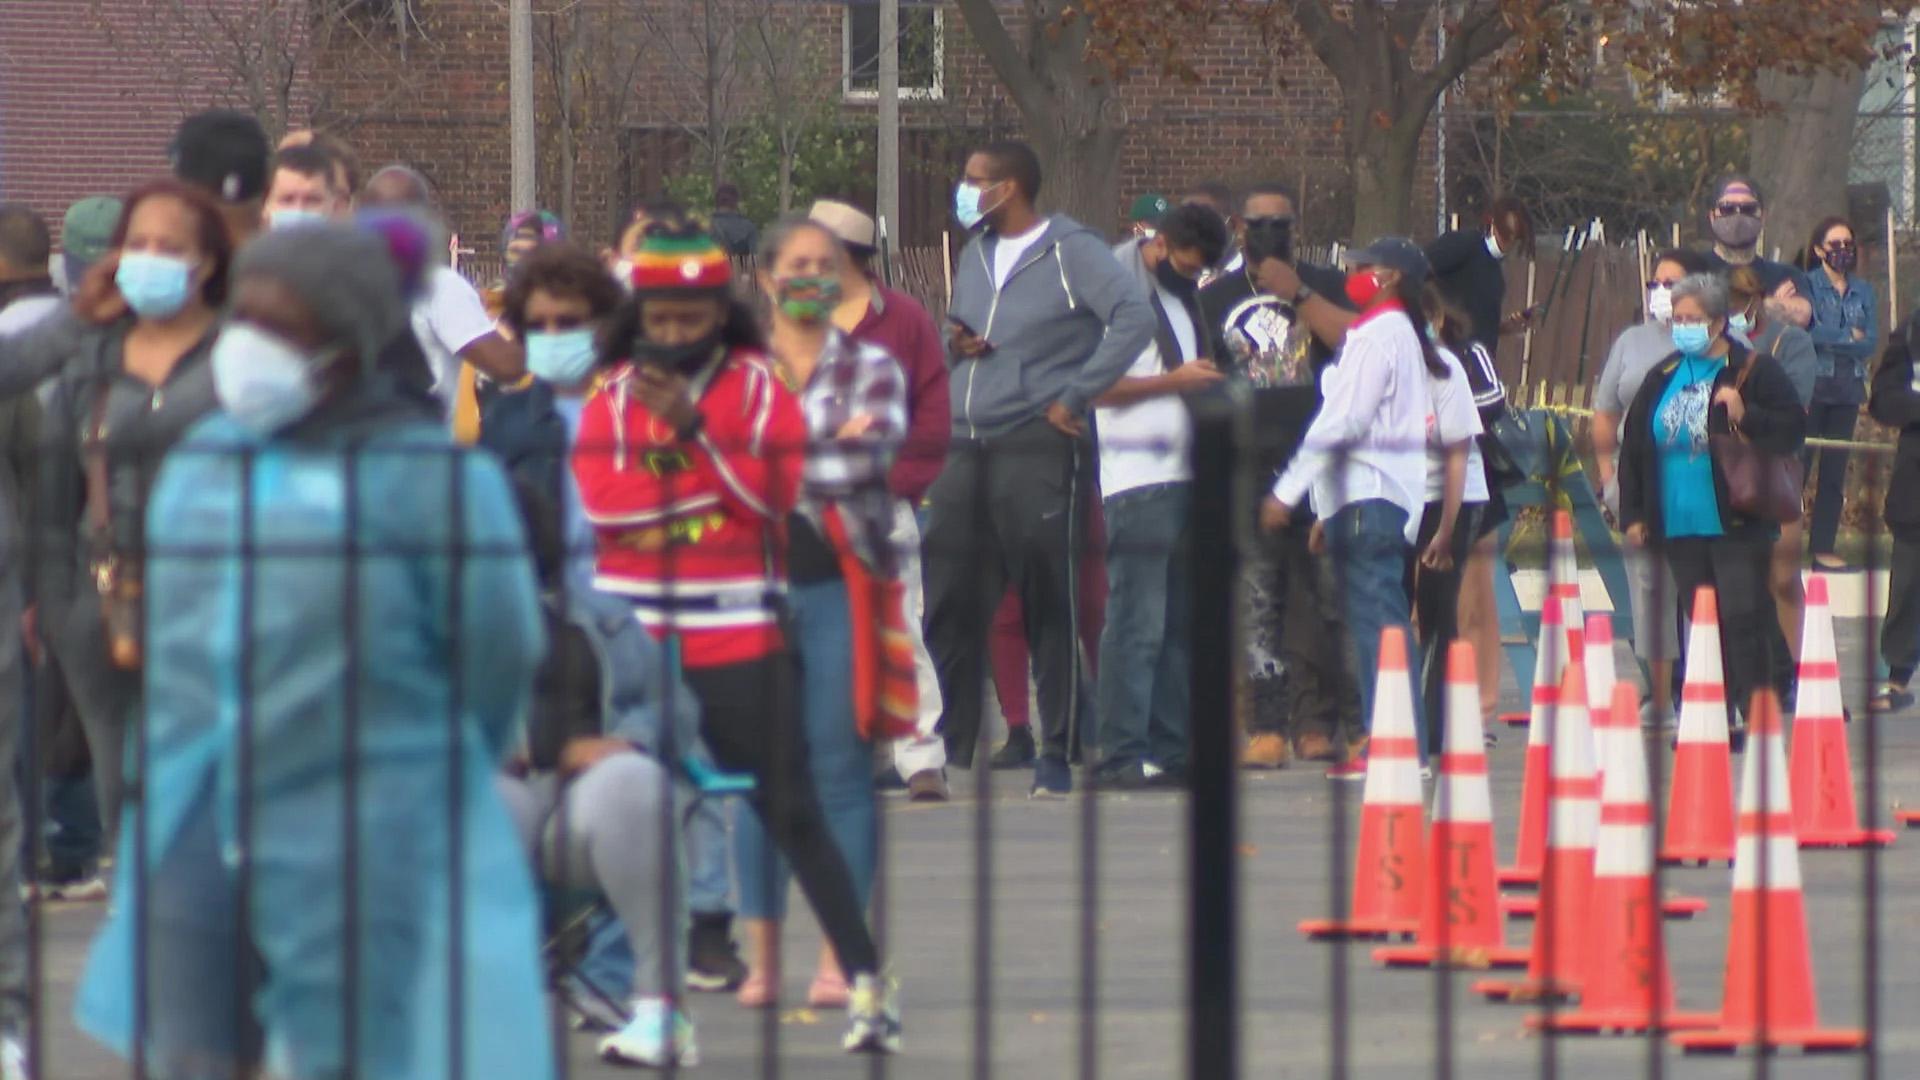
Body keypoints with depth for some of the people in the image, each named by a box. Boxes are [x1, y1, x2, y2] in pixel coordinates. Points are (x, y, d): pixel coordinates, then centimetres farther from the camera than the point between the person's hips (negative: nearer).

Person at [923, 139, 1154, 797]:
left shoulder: (1070, 251, -5)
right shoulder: (976, 254, 19)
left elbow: (1133, 319, -15)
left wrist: (1076, 397, -16)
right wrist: (954, 343, 5)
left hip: (1038, 449, -7)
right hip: (966, 452, 7)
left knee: (1049, 608, -3)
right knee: (947, 606, 3)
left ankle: (1057, 757, 1)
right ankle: (948, 749, 9)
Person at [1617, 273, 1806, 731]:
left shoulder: (1755, 371, -3)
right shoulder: (1662, 379, 13)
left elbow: (1794, 429, -7)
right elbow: (1633, 447, 17)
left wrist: (1747, 417, -22)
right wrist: (1633, 514, 12)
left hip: (1738, 525, -5)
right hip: (1680, 528, 5)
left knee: (1743, 622, -9)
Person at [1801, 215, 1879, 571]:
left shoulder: (1864, 292, 13)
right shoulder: (1807, 285, 0)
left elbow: (1871, 343, 1)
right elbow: (1804, 332, -14)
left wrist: (1828, 338, -9)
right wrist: (1849, 336, -8)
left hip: (1848, 389, 4)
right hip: (1811, 389, -4)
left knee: (1835, 469, 5)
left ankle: (1824, 547, 9)